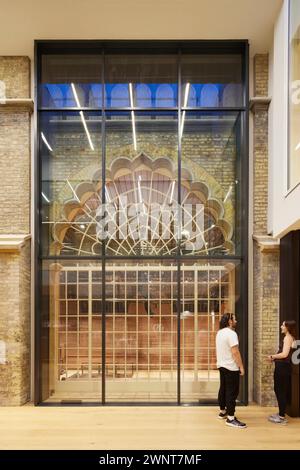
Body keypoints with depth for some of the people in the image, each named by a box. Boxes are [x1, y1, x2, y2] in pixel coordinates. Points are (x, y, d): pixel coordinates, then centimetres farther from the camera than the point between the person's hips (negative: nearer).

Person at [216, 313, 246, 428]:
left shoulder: (220, 333, 11)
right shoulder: (231, 333, -19)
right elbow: (235, 352, -23)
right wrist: (241, 366, -17)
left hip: (221, 365, 9)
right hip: (231, 367, -9)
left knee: (223, 389, 17)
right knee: (232, 392, -6)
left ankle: (222, 411, 27)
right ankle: (231, 418, -6)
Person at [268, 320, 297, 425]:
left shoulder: (287, 338, -14)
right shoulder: (291, 338, 15)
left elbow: (284, 354, -23)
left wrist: (272, 356, -9)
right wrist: (275, 358, 11)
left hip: (282, 367, -10)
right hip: (285, 366, 10)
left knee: (280, 391, -4)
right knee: (283, 391, 16)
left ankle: (282, 417, 2)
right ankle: (281, 413, 25)